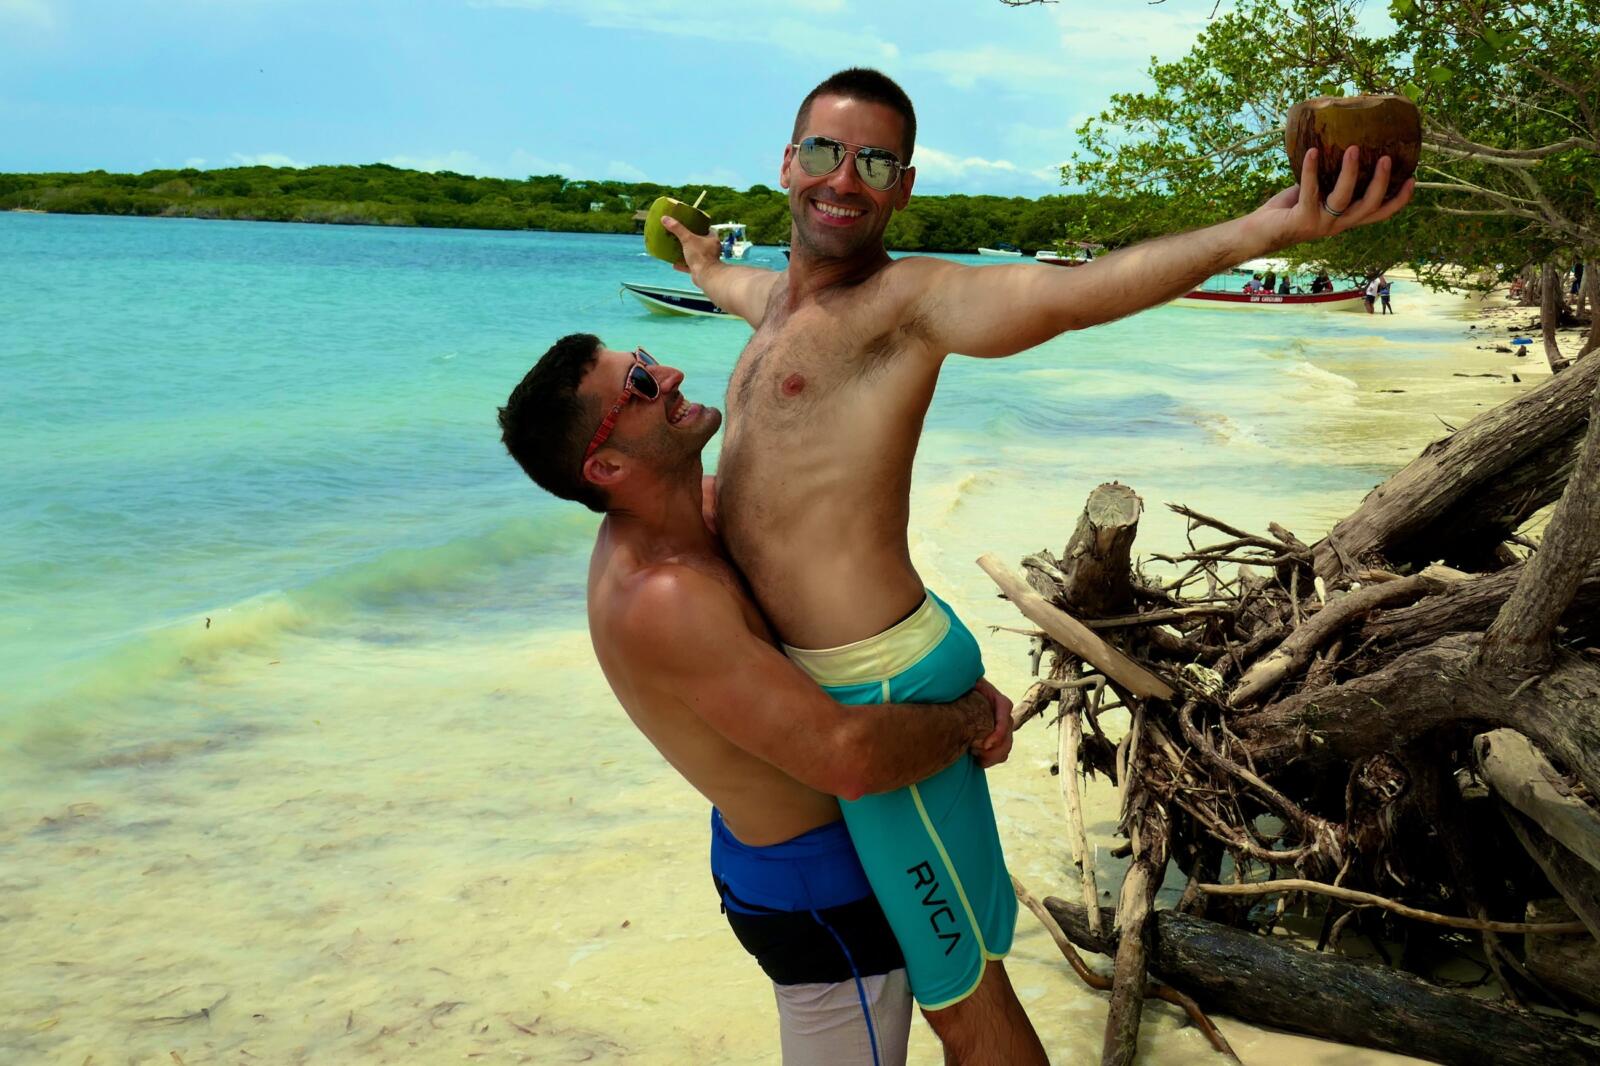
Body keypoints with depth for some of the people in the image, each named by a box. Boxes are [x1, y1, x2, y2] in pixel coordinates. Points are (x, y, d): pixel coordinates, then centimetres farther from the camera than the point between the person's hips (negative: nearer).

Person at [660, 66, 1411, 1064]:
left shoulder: (906, 300, -13)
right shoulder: (780, 298, 12)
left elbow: (1058, 295, -32)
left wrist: (1258, 232, -47)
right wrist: (694, 251, 61)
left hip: (884, 685, -8)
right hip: (807, 679, 9)